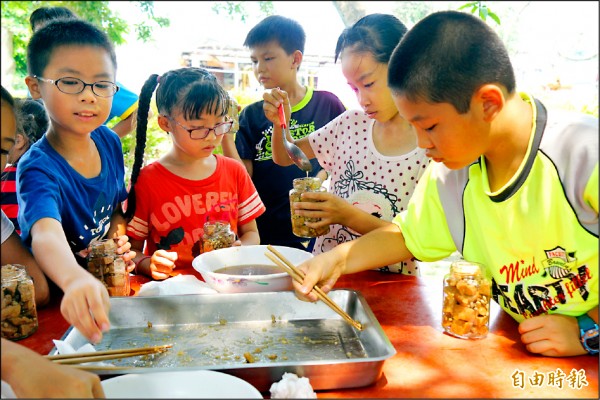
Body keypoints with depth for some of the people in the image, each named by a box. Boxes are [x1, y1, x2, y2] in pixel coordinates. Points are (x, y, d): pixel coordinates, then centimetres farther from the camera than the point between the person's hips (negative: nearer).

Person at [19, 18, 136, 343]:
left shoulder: (110, 142, -3)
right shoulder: (39, 169, -22)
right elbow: (46, 235, -41)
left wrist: (119, 241, -8)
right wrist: (76, 279, -61)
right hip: (56, 299, -3)